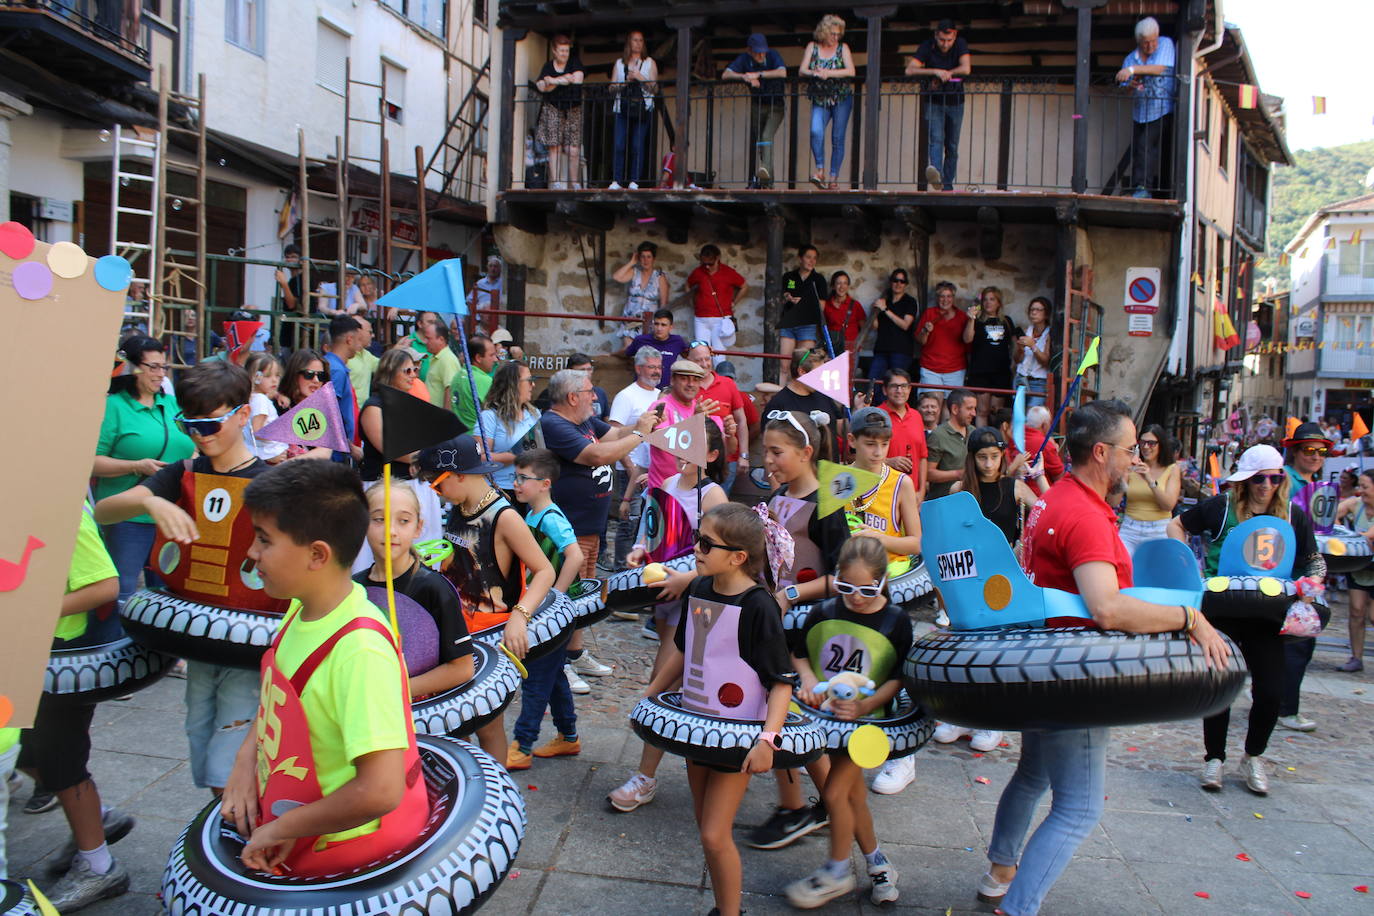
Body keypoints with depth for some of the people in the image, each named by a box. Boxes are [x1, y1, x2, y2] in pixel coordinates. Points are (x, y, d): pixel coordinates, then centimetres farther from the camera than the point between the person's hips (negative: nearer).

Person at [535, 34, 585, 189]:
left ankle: (575, 184, 1)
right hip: (552, 110, 1)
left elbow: (577, 80, -9)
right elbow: (541, 86, -3)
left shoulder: (575, 63, 8)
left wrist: (554, 81, -8)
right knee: (555, 147, -9)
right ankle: (555, 183, -10)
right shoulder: (548, 66, 10)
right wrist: (563, 80, -11)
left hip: (573, 111, 0)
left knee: (573, 150, -8)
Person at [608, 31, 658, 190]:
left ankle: (634, 181, -5)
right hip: (622, 108, 1)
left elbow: (655, 89, 4)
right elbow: (612, 88, 12)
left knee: (638, 146, -8)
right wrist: (626, 81, -4)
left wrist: (640, 78, -8)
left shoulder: (649, 62, 12)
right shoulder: (619, 63, 16)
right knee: (619, 145, -9)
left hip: (642, 109, -1)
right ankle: (616, 180, -7)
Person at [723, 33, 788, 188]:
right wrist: (745, 77, -32)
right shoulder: (744, 59, -6)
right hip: (756, 105, 4)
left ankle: (766, 171, -37)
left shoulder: (773, 55, -14)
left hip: (776, 106, -4)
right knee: (755, 141, 2)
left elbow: (782, 73, -32)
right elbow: (725, 75, -15)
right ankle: (755, 180, 8)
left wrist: (758, 74, -33)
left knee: (766, 136, -24)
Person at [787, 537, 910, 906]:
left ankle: (838, 871, 14)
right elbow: (799, 654, 9)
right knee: (854, 794, 14)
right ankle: (876, 861, 34)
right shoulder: (823, 613, -4)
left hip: (867, 719, -4)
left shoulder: (896, 622, -12)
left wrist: (865, 705, -24)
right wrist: (808, 679, -10)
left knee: (834, 792, -8)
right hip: (825, 713, 4)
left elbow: (898, 679, -11)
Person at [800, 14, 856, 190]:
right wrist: (814, 73, -23)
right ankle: (820, 169, -16)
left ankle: (834, 177, 1)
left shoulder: (842, 48, 2)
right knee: (816, 131, -23)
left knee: (837, 138, -3)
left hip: (841, 99, 0)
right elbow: (801, 71, -2)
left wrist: (828, 73, -20)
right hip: (820, 100, 1)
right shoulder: (812, 47, 5)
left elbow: (851, 71, -10)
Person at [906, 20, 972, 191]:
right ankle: (936, 175, -43)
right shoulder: (927, 46, -7)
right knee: (936, 139, -22)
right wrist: (936, 72, -25)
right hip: (933, 101, -2)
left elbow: (966, 69, -18)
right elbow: (910, 70, -19)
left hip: (955, 101, 2)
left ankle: (947, 185, 7)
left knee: (952, 146, 2)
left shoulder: (961, 44, -4)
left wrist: (944, 74, -14)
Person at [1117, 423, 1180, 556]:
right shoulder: (1132, 468, 2)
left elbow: (1169, 505, -8)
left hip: (1158, 531, 0)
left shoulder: (1172, 469, 3)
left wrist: (1150, 480, -20)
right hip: (1130, 529, 0)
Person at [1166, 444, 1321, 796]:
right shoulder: (1221, 507, -4)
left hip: (1267, 615, 2)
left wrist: (1311, 581, -9)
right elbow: (1176, 524, 6)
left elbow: (1314, 562, 14)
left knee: (1271, 690, 0)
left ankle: (1253, 757, 25)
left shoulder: (1294, 518, 4)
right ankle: (1215, 758, 20)